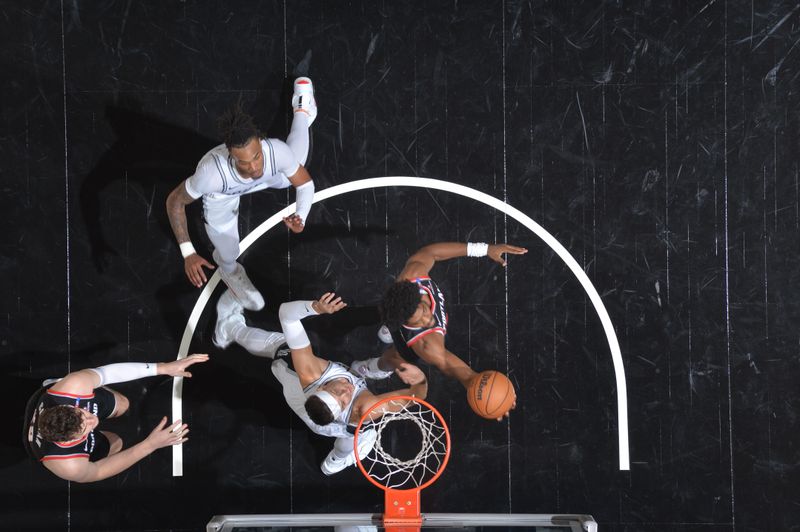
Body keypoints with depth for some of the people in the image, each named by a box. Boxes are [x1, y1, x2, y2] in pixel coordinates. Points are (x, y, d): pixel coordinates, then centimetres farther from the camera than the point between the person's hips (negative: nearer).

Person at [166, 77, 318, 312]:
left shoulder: (276, 150, -45)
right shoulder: (212, 172, -51)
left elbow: (305, 183, -24)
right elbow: (174, 201, -31)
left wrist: (300, 218, -44)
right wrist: (188, 253, -38)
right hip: (221, 195, -2)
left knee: (296, 168, 32)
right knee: (228, 256, 14)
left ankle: (301, 111, 62)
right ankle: (230, 272, 55)